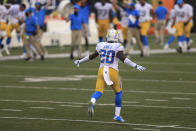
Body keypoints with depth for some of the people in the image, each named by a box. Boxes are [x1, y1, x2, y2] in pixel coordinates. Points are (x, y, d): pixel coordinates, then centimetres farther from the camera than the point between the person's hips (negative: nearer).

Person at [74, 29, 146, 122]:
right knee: (118, 92, 19)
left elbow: (92, 56, 16)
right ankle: (117, 115, 20)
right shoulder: (117, 47, -5)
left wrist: (80, 61, 30)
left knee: (98, 92, -4)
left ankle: (92, 103, -39)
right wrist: (136, 66, -19)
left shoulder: (101, 45, 7)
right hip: (112, 72, -3)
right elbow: (123, 58, -17)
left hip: (101, 71, 3)